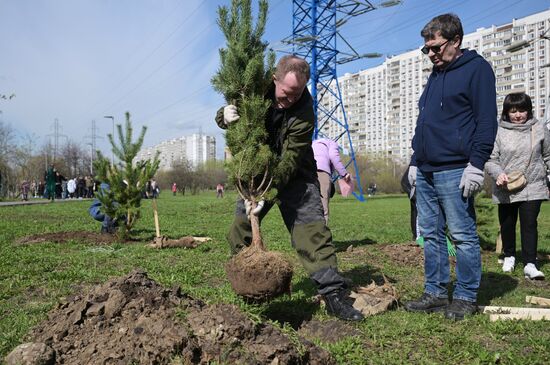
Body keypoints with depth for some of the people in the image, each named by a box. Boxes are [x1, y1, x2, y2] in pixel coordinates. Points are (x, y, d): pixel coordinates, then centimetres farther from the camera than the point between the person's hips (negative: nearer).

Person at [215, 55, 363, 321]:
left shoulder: (304, 112, -25)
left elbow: (290, 160, -29)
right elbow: (223, 115, -3)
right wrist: (225, 115, -28)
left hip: (293, 177, -4)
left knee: (312, 228, -13)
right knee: (239, 230, 4)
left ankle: (333, 292, -7)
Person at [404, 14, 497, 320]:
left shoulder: (476, 68, -1)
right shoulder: (435, 75, 22)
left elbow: (486, 120, -9)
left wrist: (477, 164, -16)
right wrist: (415, 161, 18)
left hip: (454, 171, -8)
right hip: (426, 173, 8)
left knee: (463, 235, -1)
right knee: (431, 234, 9)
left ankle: (466, 298, 10)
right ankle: (435, 293, 18)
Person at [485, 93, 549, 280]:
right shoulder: (498, 131, -3)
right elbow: (491, 159, -4)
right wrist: (498, 173, -22)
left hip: (533, 187, 0)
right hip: (506, 189, 0)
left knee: (529, 224, -5)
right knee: (507, 225, 13)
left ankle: (530, 264, 0)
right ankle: (509, 256, 34)